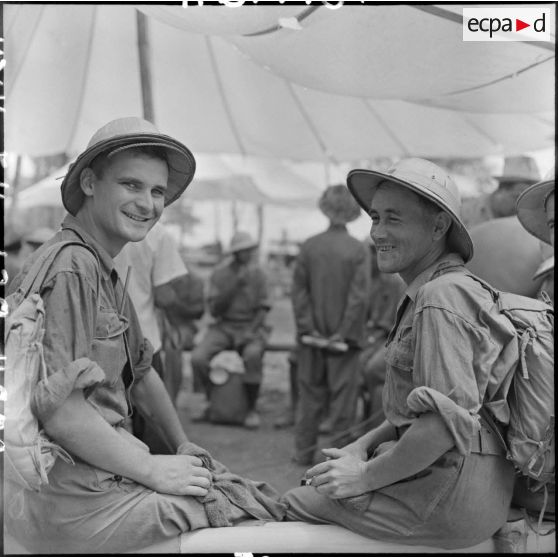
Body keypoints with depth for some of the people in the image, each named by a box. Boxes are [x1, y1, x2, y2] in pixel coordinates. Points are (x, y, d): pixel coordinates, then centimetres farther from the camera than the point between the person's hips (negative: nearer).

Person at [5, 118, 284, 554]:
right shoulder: (69, 269, -18)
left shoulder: (105, 272, 14)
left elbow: (140, 371, 23)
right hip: (73, 495, -9)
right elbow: (57, 407, -24)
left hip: (107, 466, 9)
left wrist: (181, 443, 16)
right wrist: (152, 469, -17)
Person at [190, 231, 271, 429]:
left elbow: (263, 308, 2)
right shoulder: (219, 274, 1)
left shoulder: (257, 273, 2)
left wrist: (251, 330, -15)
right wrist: (235, 285, -15)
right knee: (198, 357, -24)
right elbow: (214, 310, -5)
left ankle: (252, 409, -18)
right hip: (224, 326, 1)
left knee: (253, 355, -36)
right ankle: (211, 402, 3)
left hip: (251, 326, -1)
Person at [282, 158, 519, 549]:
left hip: (452, 492, -10)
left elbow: (450, 421, -27)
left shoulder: (441, 298, -19)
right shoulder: (425, 293, 14)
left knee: (293, 507, -2)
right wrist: (363, 446, 8)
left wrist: (365, 477, -16)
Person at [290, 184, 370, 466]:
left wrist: (307, 327, -1)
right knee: (343, 395, 7)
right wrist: (344, 332, -8)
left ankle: (304, 451, 19)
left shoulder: (309, 246, -3)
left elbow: (298, 291, -3)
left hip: (312, 337, 2)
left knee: (310, 393, 13)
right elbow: (359, 297, -13)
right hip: (343, 336, -2)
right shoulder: (358, 250, -9)